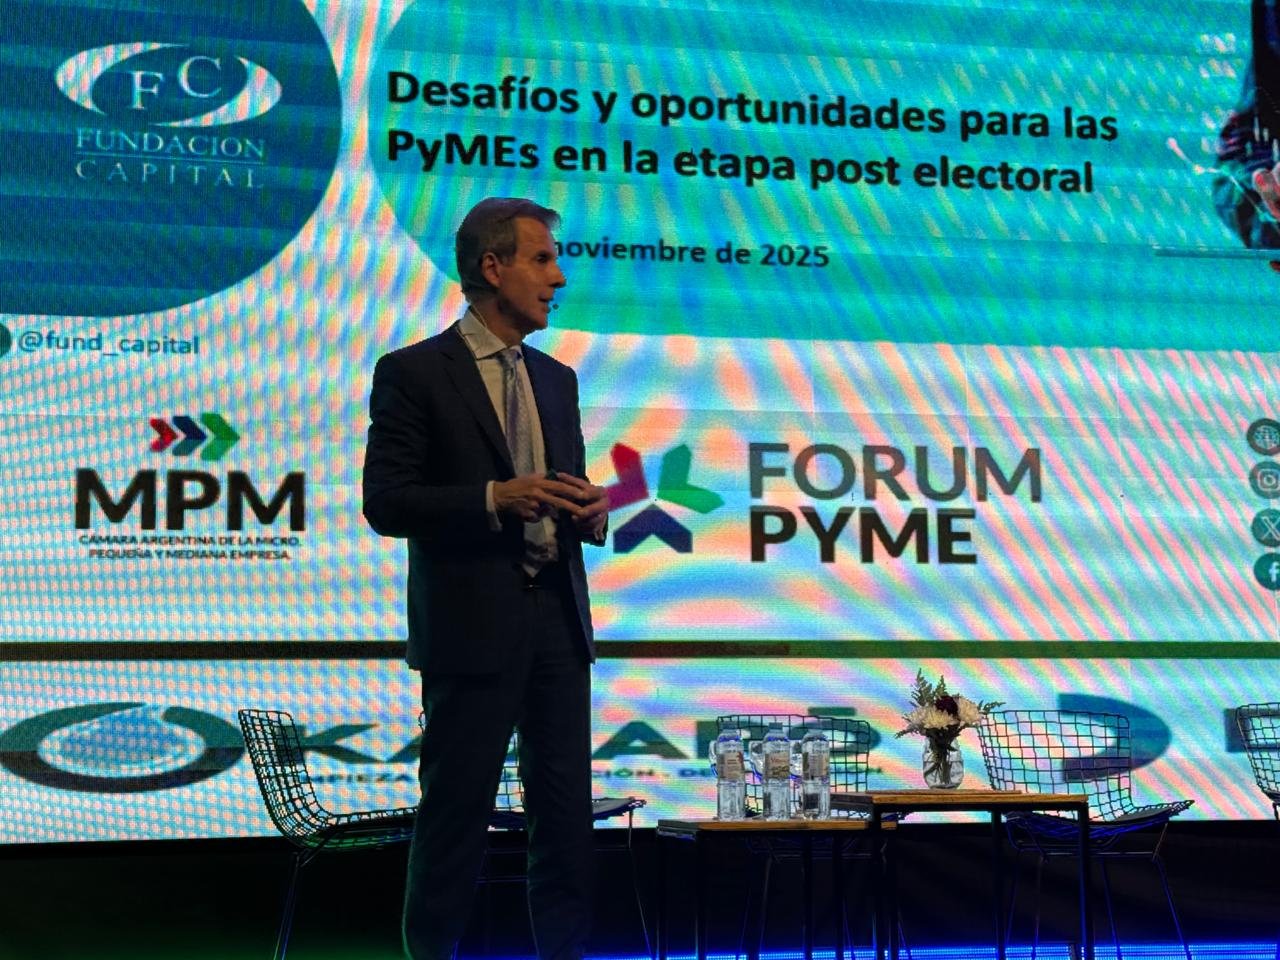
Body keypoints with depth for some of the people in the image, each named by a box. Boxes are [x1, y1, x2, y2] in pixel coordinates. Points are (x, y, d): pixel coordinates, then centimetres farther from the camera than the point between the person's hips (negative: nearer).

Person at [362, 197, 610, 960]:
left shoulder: (557, 380, 15)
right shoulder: (413, 373, -4)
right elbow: (386, 503, -10)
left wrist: (590, 511, -4)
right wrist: (494, 498, -21)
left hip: (558, 619, 6)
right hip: (472, 625, -6)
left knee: (567, 810, 7)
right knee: (457, 810, 0)